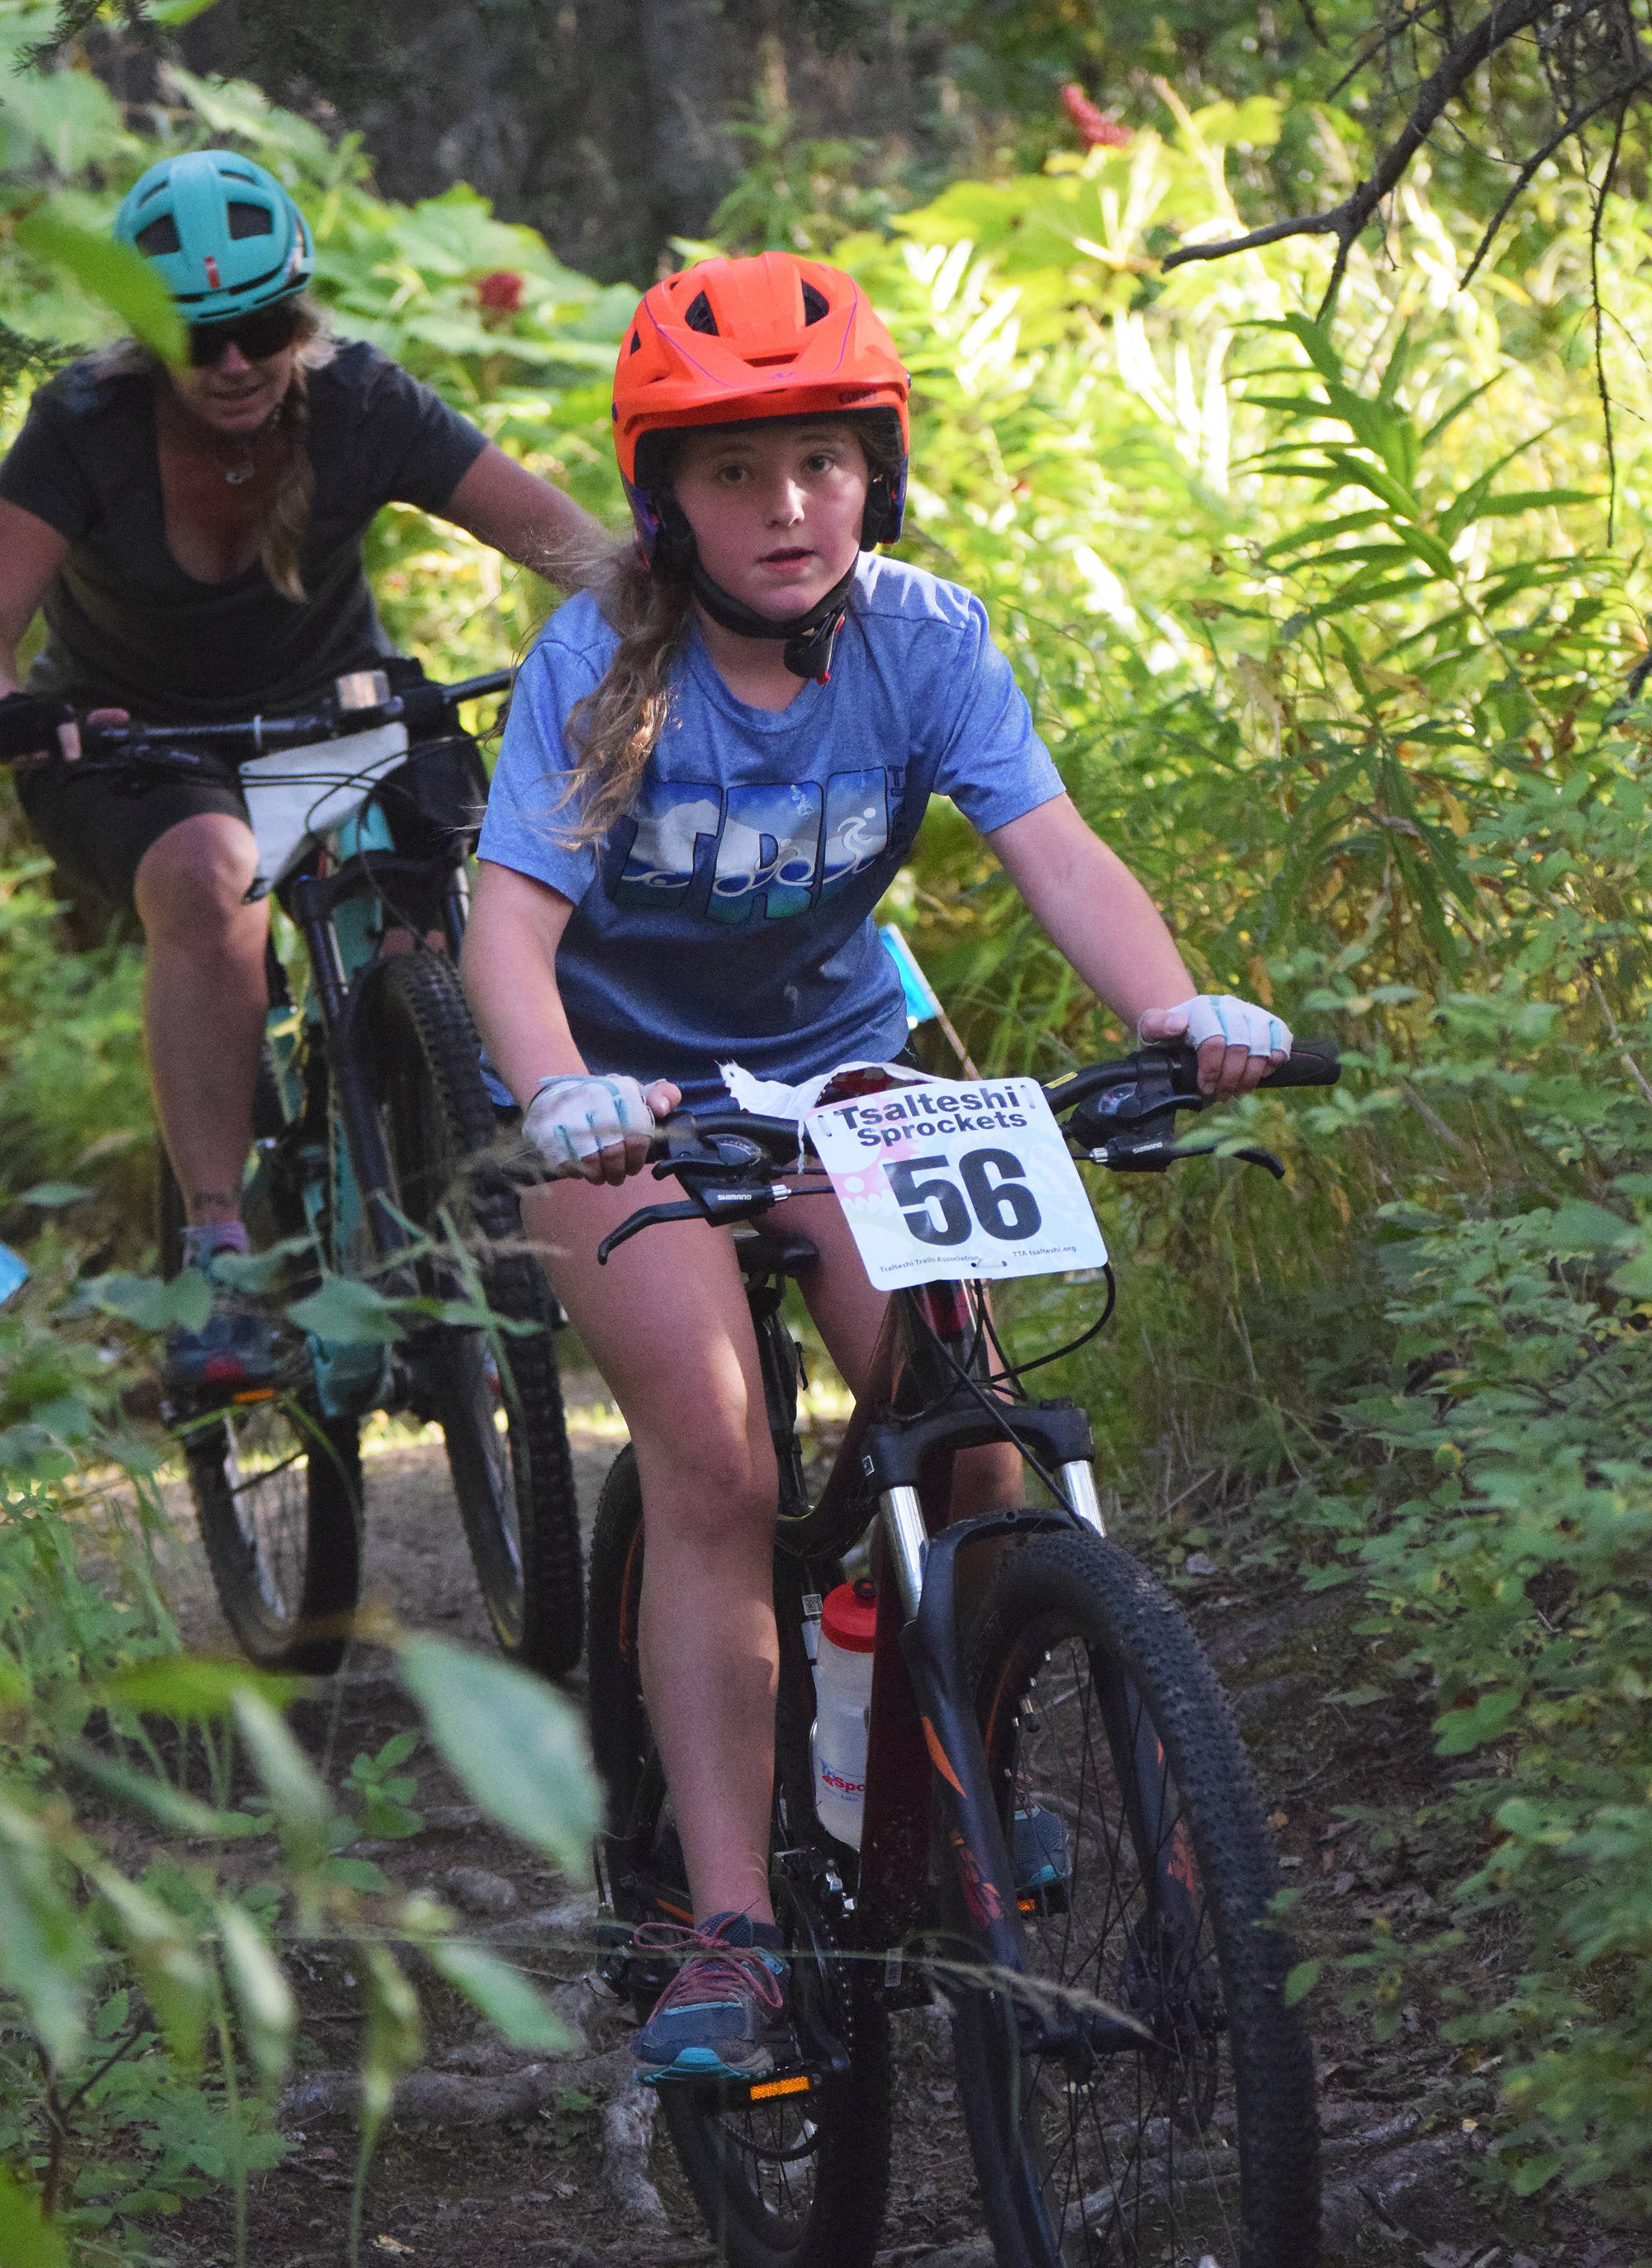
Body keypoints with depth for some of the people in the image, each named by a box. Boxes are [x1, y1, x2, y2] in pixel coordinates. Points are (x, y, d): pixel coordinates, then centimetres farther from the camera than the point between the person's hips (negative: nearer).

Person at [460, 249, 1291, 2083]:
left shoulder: (922, 638, -14)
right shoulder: (599, 667, -22)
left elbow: (1052, 848, -25)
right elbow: (510, 918, -32)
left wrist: (1179, 1011, -44)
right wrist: (560, 1099, -52)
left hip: (838, 1061, 3)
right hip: (631, 1090, -3)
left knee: (960, 1432, -13)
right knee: (715, 1471, -19)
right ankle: (729, 1935, -17)